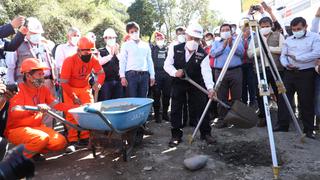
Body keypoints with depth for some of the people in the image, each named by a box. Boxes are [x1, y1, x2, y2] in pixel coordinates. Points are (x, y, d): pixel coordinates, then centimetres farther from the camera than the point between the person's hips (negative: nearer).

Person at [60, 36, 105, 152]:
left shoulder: (93, 59, -16)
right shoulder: (69, 61, -25)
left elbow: (101, 73, -2)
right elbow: (64, 83, -20)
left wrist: (98, 83, -25)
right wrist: (74, 97, -20)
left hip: (85, 88, 3)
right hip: (70, 88, -3)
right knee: (71, 114, -10)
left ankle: (85, 138, 9)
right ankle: (73, 141, -1)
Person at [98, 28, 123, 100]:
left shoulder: (118, 51, 16)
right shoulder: (101, 51, 7)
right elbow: (99, 62, -13)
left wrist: (117, 53, -7)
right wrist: (111, 54, -11)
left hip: (118, 81, 3)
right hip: (105, 81, -3)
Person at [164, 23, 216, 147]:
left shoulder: (203, 54, -17)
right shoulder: (175, 49, -13)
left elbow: (206, 72, -28)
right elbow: (167, 64, -6)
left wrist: (210, 88, -43)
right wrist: (175, 72, -27)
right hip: (178, 83, 1)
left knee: (201, 108, 1)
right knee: (176, 109, 2)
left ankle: (206, 133, 19)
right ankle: (176, 135, 16)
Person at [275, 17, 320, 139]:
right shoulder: (288, 40, 13)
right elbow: (283, 55, 8)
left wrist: (297, 57, -16)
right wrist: (286, 64, -13)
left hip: (306, 74, -4)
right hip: (289, 73, 4)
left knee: (306, 102, 0)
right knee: (284, 99, 1)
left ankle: (308, 129, 12)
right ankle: (282, 125, 11)